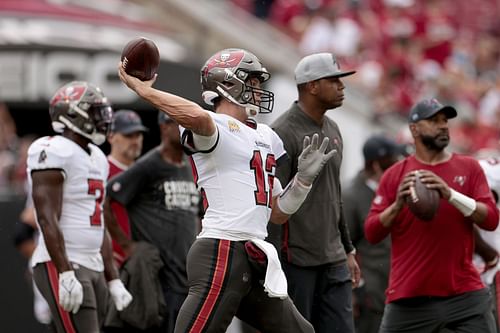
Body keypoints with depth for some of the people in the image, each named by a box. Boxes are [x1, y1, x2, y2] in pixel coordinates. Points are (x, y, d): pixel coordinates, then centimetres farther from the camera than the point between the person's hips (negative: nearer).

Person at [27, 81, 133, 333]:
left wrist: (113, 280, 19)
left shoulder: (97, 158, 18)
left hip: (94, 267, 9)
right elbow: (48, 220, -18)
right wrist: (65, 274, -25)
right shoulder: (54, 152, -11)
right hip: (61, 266, -9)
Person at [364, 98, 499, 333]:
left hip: (465, 295, 0)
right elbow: (371, 234, 4)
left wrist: (451, 194, -16)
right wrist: (397, 205, -14)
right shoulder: (395, 175, 6)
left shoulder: (469, 168, 8)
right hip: (409, 300, 0)